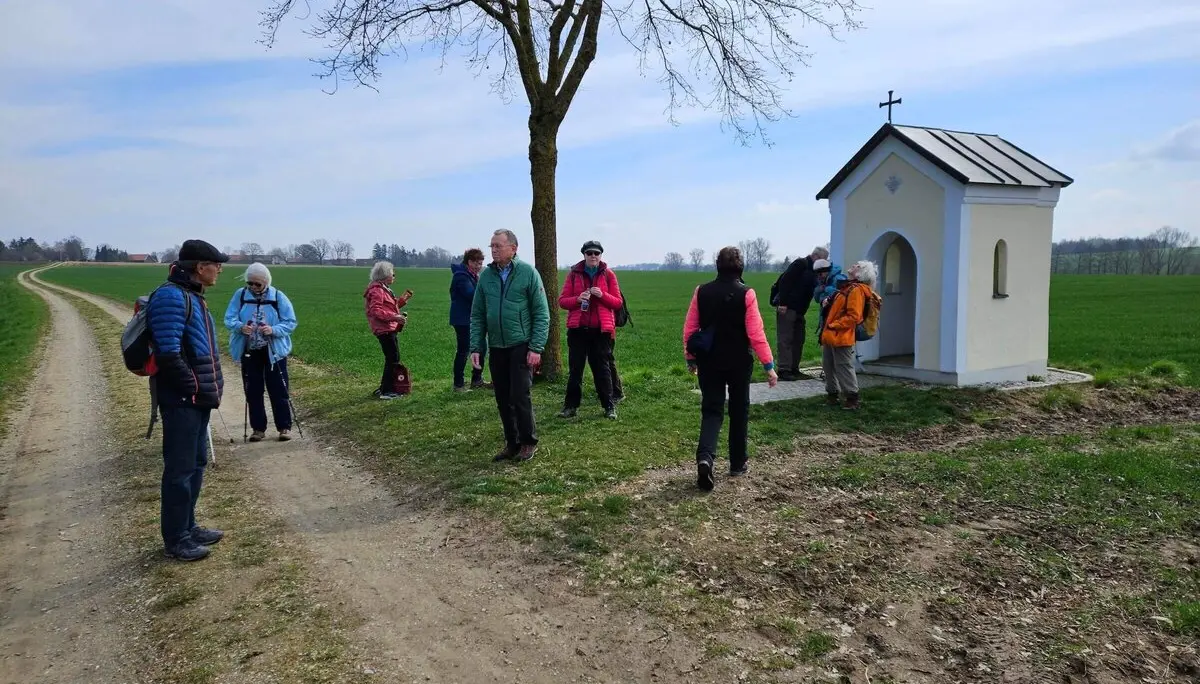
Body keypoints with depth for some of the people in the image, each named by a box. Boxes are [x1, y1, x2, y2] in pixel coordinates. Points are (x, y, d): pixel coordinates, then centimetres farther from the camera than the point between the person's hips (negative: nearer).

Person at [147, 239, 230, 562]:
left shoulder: (193, 296, 15)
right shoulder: (171, 297, -17)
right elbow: (168, 354, -24)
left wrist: (211, 385, 12)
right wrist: (194, 388, -15)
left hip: (199, 398, 10)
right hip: (181, 400, -10)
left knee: (196, 465, 18)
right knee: (180, 469, 0)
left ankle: (187, 526, 30)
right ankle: (175, 539, 11)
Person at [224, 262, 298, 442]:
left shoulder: (278, 297, -7)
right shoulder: (240, 295, -2)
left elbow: (290, 323, -6)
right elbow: (229, 319, -2)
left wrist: (273, 330, -24)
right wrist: (240, 327, -24)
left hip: (274, 352, -2)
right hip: (249, 352, 2)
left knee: (278, 390, 1)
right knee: (253, 392, 8)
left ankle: (285, 427, 10)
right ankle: (258, 428, 19)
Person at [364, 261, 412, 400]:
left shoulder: (384, 289, 19)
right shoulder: (377, 290, -13)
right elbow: (376, 311, -21)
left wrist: (403, 299, 14)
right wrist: (395, 317, -26)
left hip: (390, 329, 10)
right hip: (384, 330, -10)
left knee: (392, 358, 13)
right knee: (393, 359, -9)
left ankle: (384, 388, 21)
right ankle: (386, 391, -5)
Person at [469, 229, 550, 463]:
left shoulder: (528, 273, -6)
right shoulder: (486, 275, 6)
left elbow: (541, 313, -6)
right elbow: (477, 315, 9)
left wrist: (536, 348, -12)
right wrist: (476, 348, 2)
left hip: (521, 346, -5)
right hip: (496, 348, 5)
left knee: (520, 396, -6)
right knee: (503, 399, 9)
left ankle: (528, 443, 11)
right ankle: (512, 444, 22)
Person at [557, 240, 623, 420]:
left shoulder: (608, 274, 4)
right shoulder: (574, 274, 5)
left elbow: (617, 303, 3)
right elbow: (562, 300, 3)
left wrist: (602, 295, -14)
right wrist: (577, 299, -15)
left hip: (601, 329, -1)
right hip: (578, 329, 1)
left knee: (601, 367, 4)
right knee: (575, 368, 4)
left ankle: (609, 406, 12)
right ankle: (571, 406, 13)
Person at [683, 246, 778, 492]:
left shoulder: (702, 291, -2)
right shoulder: (746, 294, -11)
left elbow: (690, 328, 2)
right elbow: (756, 333, -13)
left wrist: (690, 358, 15)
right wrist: (769, 365, -6)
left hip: (709, 361, 2)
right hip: (738, 362, -2)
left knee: (711, 410, 6)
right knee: (739, 412, 14)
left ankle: (705, 457, -18)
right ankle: (738, 464, 24)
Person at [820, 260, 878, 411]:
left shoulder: (856, 290, -14)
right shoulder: (848, 286, 15)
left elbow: (853, 316, -21)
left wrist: (833, 325, -19)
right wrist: (828, 303, 10)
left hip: (841, 337, -10)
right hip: (831, 336, 10)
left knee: (843, 368, -5)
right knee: (829, 366, 15)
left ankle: (852, 398, 2)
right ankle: (832, 394, 26)